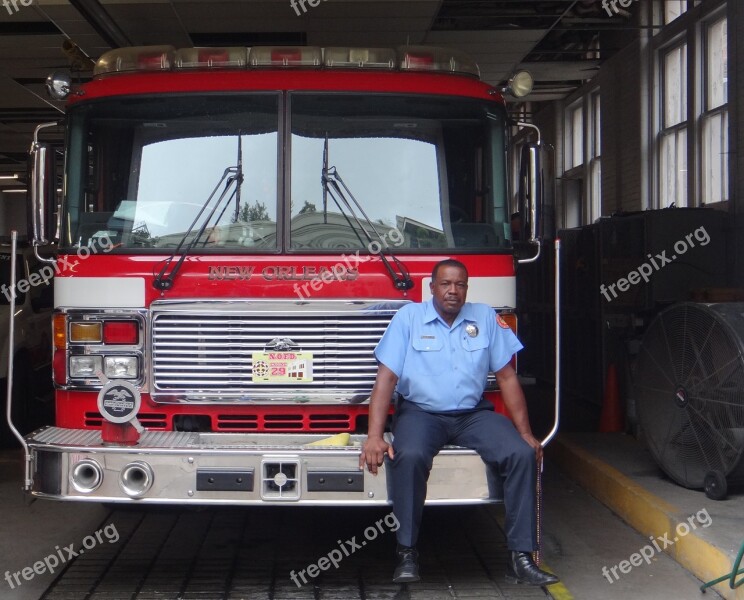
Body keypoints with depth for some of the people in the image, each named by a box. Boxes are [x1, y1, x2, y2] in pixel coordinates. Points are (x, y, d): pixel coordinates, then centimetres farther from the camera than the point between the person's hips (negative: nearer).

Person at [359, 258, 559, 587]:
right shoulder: (408, 317, -1)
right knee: (409, 456, -35)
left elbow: (507, 377, 7)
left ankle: (520, 556, -15)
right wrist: (374, 436, -19)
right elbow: (386, 377, -8)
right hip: (420, 412, -3)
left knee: (523, 453, -21)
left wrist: (526, 433, 1)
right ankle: (407, 553, -21)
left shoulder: (485, 318, 6)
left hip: (473, 413, 3)